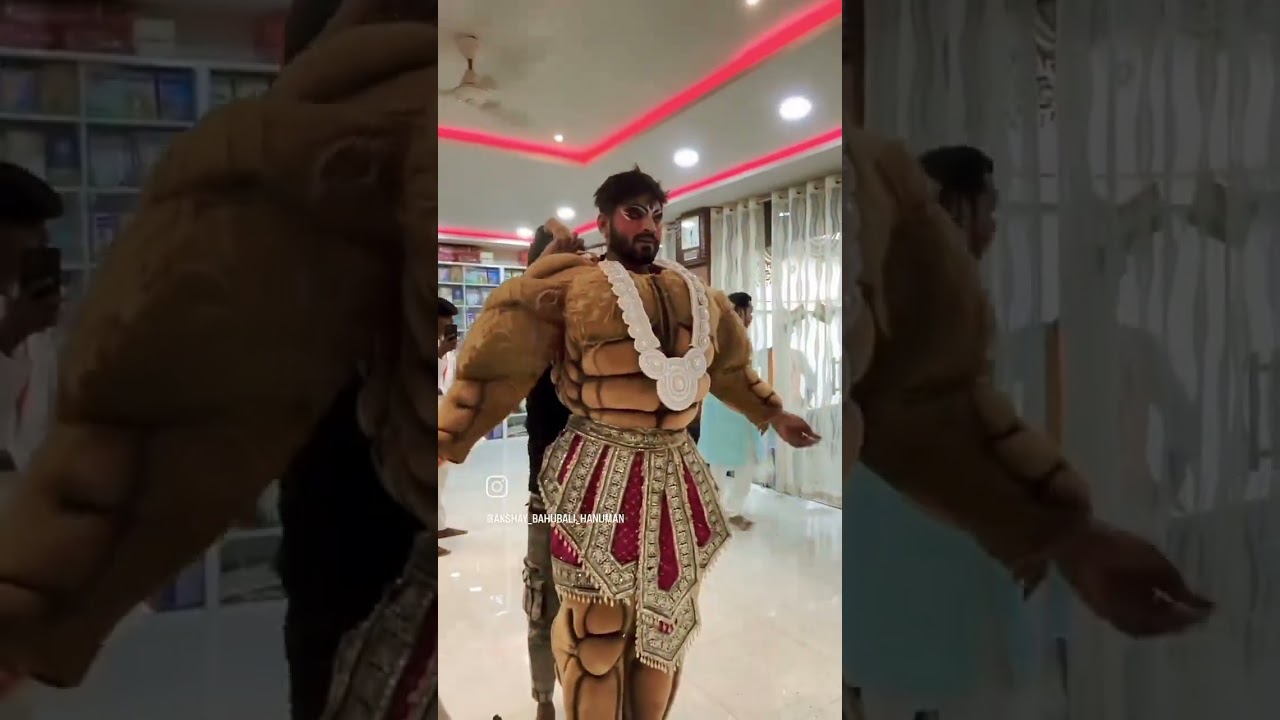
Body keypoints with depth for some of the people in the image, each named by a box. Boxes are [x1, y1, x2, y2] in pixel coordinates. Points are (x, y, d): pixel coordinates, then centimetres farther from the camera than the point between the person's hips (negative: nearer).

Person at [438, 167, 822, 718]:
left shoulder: (697, 295, 13)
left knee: (665, 624, 18)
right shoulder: (570, 287, -5)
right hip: (602, 476, -5)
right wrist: (445, 443, -11)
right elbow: (498, 363, -8)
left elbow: (731, 367, 28)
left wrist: (773, 415, 33)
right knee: (597, 634, 4)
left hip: (675, 478, 6)